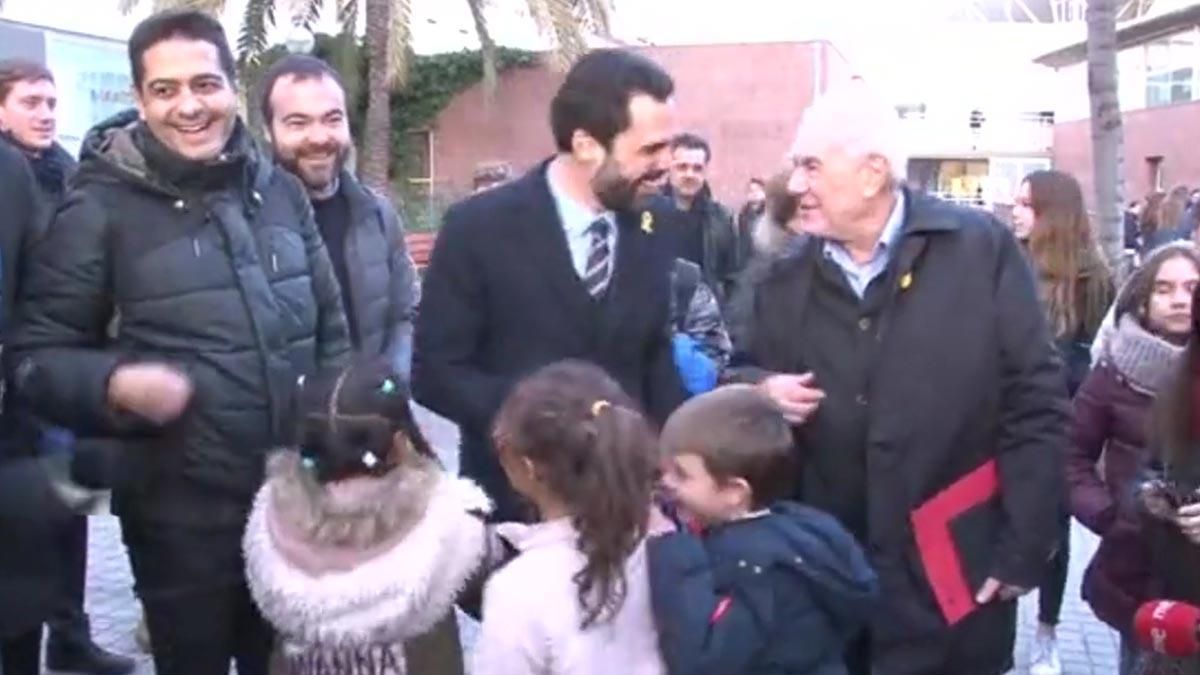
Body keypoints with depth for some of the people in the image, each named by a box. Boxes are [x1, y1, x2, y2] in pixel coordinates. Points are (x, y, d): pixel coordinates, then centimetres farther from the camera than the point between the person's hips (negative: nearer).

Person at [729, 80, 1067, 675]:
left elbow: (1034, 401, -7)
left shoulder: (981, 248, -7)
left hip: (953, 572, -3)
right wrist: (761, 389, -9)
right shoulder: (784, 280, 5)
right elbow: (740, 375, 16)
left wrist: (1023, 547, -8)